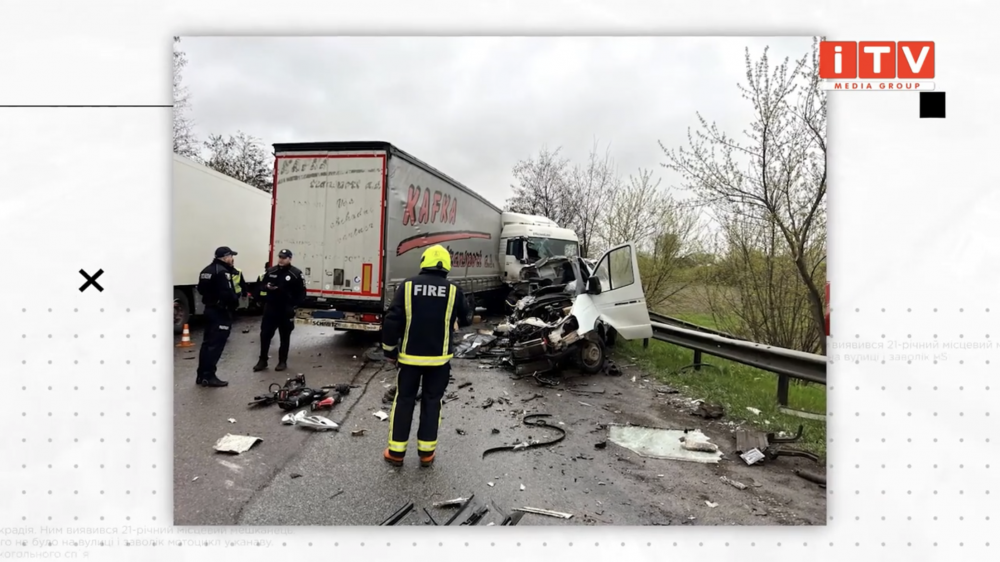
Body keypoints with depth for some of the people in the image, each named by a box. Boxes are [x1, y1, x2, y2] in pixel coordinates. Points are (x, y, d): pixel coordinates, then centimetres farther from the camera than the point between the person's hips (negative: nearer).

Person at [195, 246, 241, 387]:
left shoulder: (207, 270, 13)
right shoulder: (223, 271, -18)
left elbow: (201, 289, 19)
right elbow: (227, 293, -26)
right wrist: (236, 301, -9)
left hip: (209, 309, 10)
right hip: (221, 311, -10)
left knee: (207, 342, 14)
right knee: (216, 344, -6)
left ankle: (202, 375, 20)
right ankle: (208, 376, -3)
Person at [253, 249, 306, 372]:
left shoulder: (296, 274, -6)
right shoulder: (271, 271, 5)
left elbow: (301, 293, -5)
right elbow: (262, 286, 14)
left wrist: (293, 304, -14)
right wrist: (267, 287, -10)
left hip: (286, 311, -3)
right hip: (270, 308, 3)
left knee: (284, 337, 7)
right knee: (265, 335, 4)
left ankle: (283, 362, 17)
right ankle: (262, 360, 16)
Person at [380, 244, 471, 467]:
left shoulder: (407, 286, -7)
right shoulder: (454, 291, -6)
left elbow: (391, 321, -9)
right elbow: (465, 319, 10)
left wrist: (389, 350, 4)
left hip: (409, 356, 0)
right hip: (439, 357, 0)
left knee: (404, 401, 12)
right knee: (431, 402, 13)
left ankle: (396, 452, 19)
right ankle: (426, 453, 19)